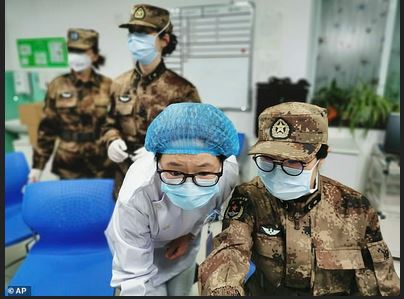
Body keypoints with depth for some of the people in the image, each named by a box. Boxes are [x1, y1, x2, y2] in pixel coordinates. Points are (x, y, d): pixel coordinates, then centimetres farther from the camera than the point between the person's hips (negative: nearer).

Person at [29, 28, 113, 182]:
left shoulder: (108, 86, -2)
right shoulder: (57, 86, 0)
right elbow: (46, 129, 3)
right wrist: (38, 165, 1)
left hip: (102, 165, 0)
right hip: (68, 166, 1)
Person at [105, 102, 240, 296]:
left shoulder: (229, 171, -31)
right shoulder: (137, 195, -43)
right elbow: (134, 277, -31)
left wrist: (190, 233, -7)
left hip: (183, 242, 4)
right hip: (140, 248, -3)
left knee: (181, 292, 23)